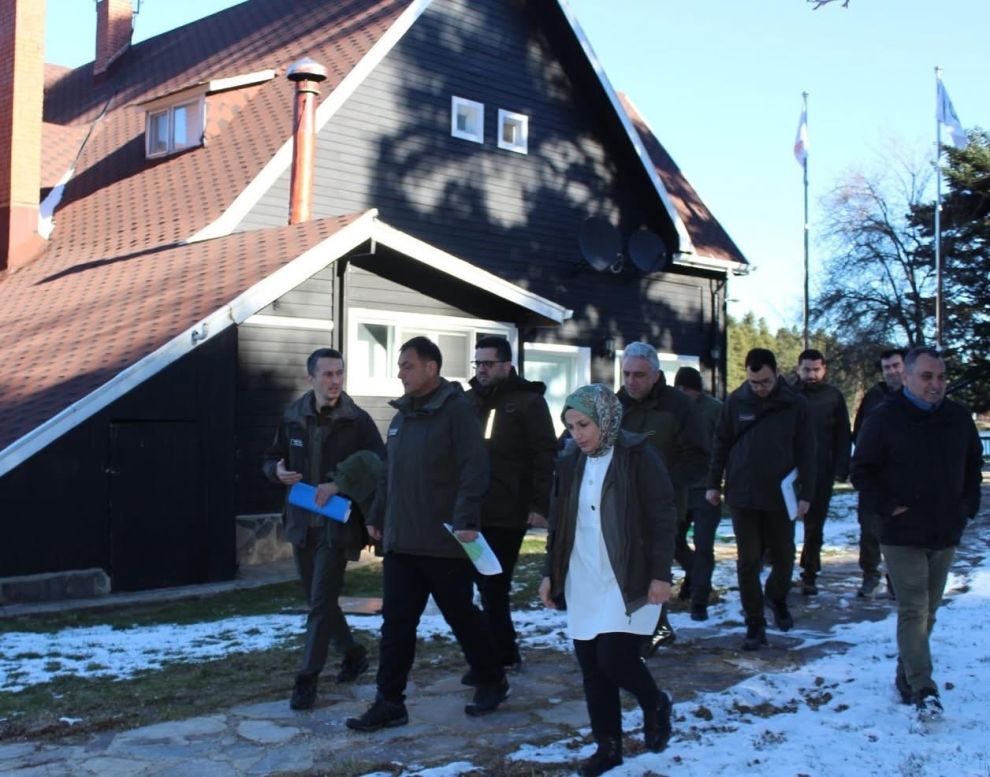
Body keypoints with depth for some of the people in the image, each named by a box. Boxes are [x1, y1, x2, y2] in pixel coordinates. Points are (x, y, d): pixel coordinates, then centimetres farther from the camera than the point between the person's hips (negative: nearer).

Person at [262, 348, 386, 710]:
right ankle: (353, 653, 36)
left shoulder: (357, 420, -8)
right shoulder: (292, 417, 3)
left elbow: (379, 466, -12)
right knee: (318, 600, 15)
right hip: (301, 523, 5)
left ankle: (307, 679, 4)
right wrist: (278, 470, -9)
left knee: (321, 603, -6)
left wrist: (337, 484, -21)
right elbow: (271, 459, 14)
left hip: (337, 526, -5)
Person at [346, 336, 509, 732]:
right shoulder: (402, 414, 14)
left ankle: (492, 682, 28)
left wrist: (466, 520, -25)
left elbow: (474, 469, -18)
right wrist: (377, 516, 20)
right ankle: (389, 702, 12)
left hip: (444, 542, -7)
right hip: (400, 540, 7)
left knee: (462, 616, 7)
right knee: (396, 623, 6)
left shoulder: (456, 410, -11)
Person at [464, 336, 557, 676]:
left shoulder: (528, 402, -5)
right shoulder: (468, 401, 12)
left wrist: (540, 505, -16)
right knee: (488, 585, 12)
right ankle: (506, 652, 25)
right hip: (472, 511, 6)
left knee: (493, 588, -2)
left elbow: (546, 456, -10)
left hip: (508, 513, -6)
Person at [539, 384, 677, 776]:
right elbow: (558, 523, 14)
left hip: (629, 581, -6)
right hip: (583, 582, 6)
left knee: (614, 658, -11)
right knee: (591, 667, 6)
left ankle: (655, 705, 19)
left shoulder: (637, 456, -9)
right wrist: (550, 573, 11)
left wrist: (660, 574, -13)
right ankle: (608, 745, 21)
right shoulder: (570, 461, 7)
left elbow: (662, 519, -10)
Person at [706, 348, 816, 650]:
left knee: (783, 557, 10)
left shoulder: (795, 405, -5)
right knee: (748, 561, 3)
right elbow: (720, 444, 6)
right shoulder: (736, 402, -3)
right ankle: (755, 624, 12)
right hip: (742, 497, 0)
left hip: (781, 496, 0)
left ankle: (777, 598, 40)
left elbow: (806, 453, -1)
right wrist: (714, 484, 6)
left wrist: (806, 494, -3)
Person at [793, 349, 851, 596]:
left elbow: (843, 435, 3)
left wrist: (842, 468, -5)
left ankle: (809, 575, 19)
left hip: (821, 473, 1)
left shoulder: (833, 397, 2)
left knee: (815, 526, 9)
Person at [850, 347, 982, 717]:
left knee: (928, 611, 13)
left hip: (946, 534, 5)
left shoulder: (959, 417, 7)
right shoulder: (883, 419, -7)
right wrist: (887, 506, -13)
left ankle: (906, 675, 27)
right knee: (913, 611, -8)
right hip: (902, 534, -5)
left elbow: (974, 464, 21)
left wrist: (968, 504, 9)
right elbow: (862, 471, -5)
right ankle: (923, 689, -8)